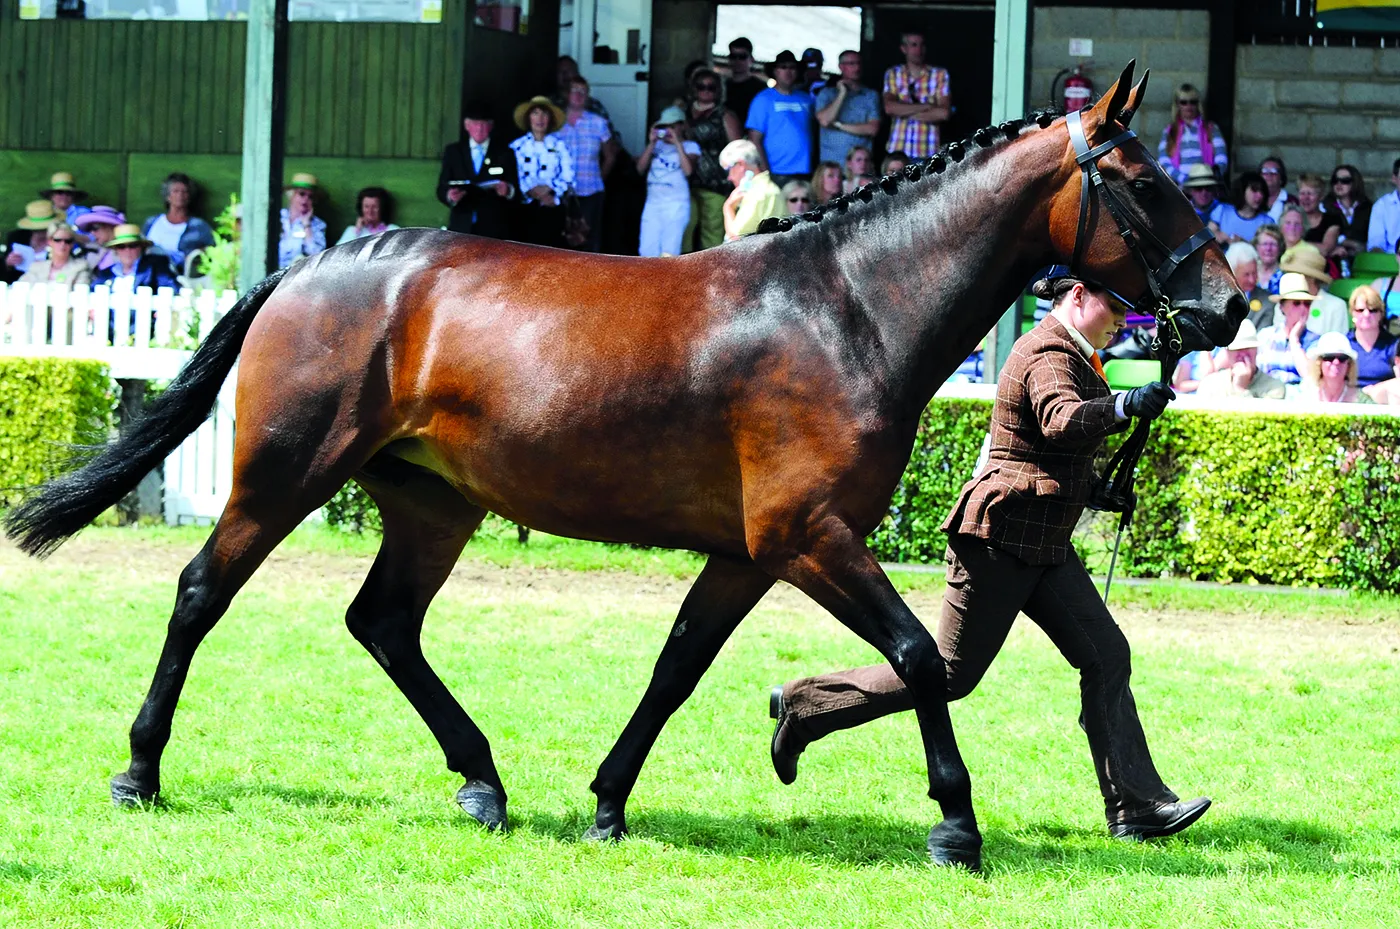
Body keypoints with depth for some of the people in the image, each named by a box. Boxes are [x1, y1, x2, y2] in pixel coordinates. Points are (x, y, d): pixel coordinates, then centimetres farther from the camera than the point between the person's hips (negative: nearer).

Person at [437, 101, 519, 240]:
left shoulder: (505, 154, 9)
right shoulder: (453, 152, 13)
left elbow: (516, 196, 5)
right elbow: (442, 189, 9)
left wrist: (508, 191, -18)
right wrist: (449, 196, -15)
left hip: (493, 230, -1)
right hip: (461, 229, 1)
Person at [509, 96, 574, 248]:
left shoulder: (559, 146, 8)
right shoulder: (517, 146, 7)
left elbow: (568, 178, 1)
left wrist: (549, 189, -15)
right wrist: (530, 191, -17)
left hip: (553, 209, 0)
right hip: (526, 209, 0)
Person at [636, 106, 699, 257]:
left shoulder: (690, 147, 3)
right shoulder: (657, 145, 15)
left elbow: (688, 170, -14)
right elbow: (640, 168, 5)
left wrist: (677, 143, -11)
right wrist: (651, 143, -2)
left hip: (676, 206, -5)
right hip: (652, 205, 5)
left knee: (668, 255, -11)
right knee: (647, 252, 1)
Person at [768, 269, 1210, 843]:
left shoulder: (1064, 352, 17)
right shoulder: (1050, 355, -16)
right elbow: (1062, 420, -38)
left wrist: (1094, 486, 19)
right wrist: (1122, 407, -55)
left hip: (1042, 544, 10)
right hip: (1002, 536, -10)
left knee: (1105, 655, 1)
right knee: (949, 674, -3)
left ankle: (1136, 806, -2)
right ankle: (805, 706, 11)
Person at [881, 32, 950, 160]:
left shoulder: (940, 74, 7)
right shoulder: (893, 74, 11)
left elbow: (944, 113, -3)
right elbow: (889, 107, -5)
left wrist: (905, 111, -2)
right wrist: (925, 107, -6)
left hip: (928, 151, -1)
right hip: (897, 149, 1)